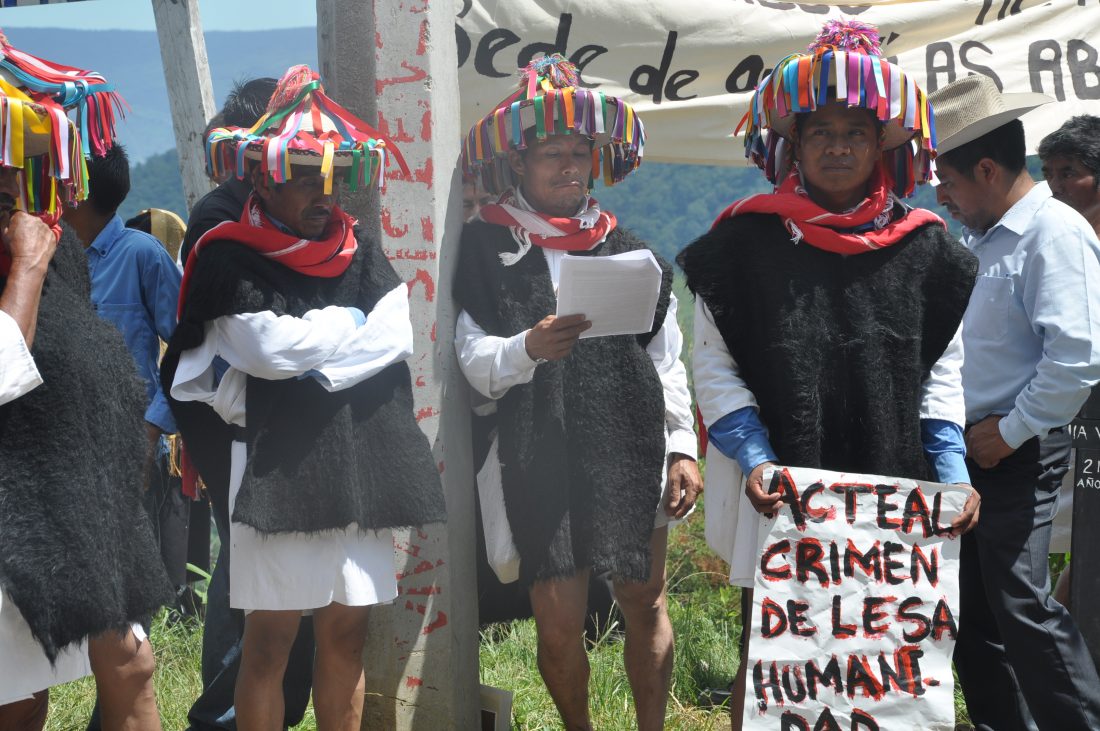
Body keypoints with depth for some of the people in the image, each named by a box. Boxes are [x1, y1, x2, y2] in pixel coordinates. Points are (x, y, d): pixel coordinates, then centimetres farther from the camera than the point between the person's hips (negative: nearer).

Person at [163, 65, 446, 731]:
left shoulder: (361, 254, 13)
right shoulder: (229, 259, -2)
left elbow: (397, 338, -1)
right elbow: (271, 346, -15)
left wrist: (302, 362, -9)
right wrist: (351, 322, -1)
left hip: (363, 468, 5)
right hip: (278, 469, -5)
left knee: (347, 632, 10)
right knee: (272, 638, -1)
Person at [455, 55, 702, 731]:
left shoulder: (626, 250, 11)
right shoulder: (487, 247, 4)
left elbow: (667, 362, 11)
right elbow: (476, 360, -3)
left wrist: (683, 449, 4)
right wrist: (528, 349, -22)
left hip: (632, 453, 2)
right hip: (540, 462, -2)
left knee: (645, 604, 7)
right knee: (559, 624, -1)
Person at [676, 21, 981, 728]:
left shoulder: (925, 250, 5)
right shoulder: (745, 241, -2)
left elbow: (941, 373, 9)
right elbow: (714, 365, -2)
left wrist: (952, 475, -3)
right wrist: (755, 458, -16)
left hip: (890, 497, 2)